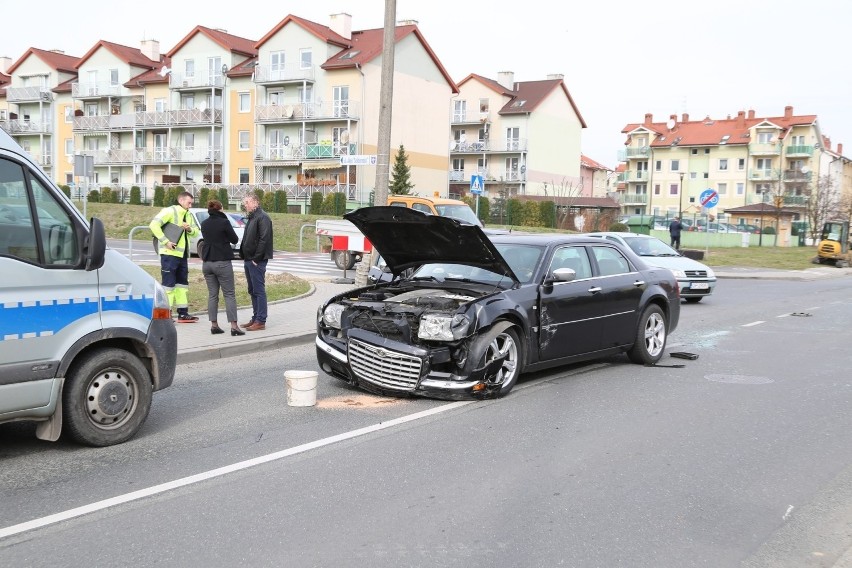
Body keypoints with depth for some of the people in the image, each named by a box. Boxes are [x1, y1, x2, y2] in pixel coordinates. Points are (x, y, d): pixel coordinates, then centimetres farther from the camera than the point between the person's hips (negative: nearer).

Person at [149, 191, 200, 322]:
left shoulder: (188, 215, 17)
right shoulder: (169, 211, -10)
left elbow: (196, 231, 17)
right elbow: (154, 224, -20)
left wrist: (189, 229, -6)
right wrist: (165, 241, -22)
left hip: (182, 254, 9)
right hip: (169, 253, -9)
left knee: (182, 283, 12)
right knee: (169, 283, -6)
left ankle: (183, 313, 19)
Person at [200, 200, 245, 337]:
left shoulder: (204, 224, 6)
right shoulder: (224, 222, -11)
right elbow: (235, 239, -3)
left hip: (207, 263, 5)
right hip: (222, 262, -5)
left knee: (212, 294, 10)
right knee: (229, 294, -2)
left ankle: (214, 325, 9)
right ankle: (234, 326, -7)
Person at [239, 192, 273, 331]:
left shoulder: (262, 217, -12)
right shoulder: (251, 217, 19)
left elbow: (264, 239, -20)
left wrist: (256, 258, -19)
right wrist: (244, 257, 13)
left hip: (257, 261, -10)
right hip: (249, 260, 10)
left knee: (259, 290, -7)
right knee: (252, 291, 13)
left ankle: (260, 321, -5)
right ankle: (255, 318, 20)